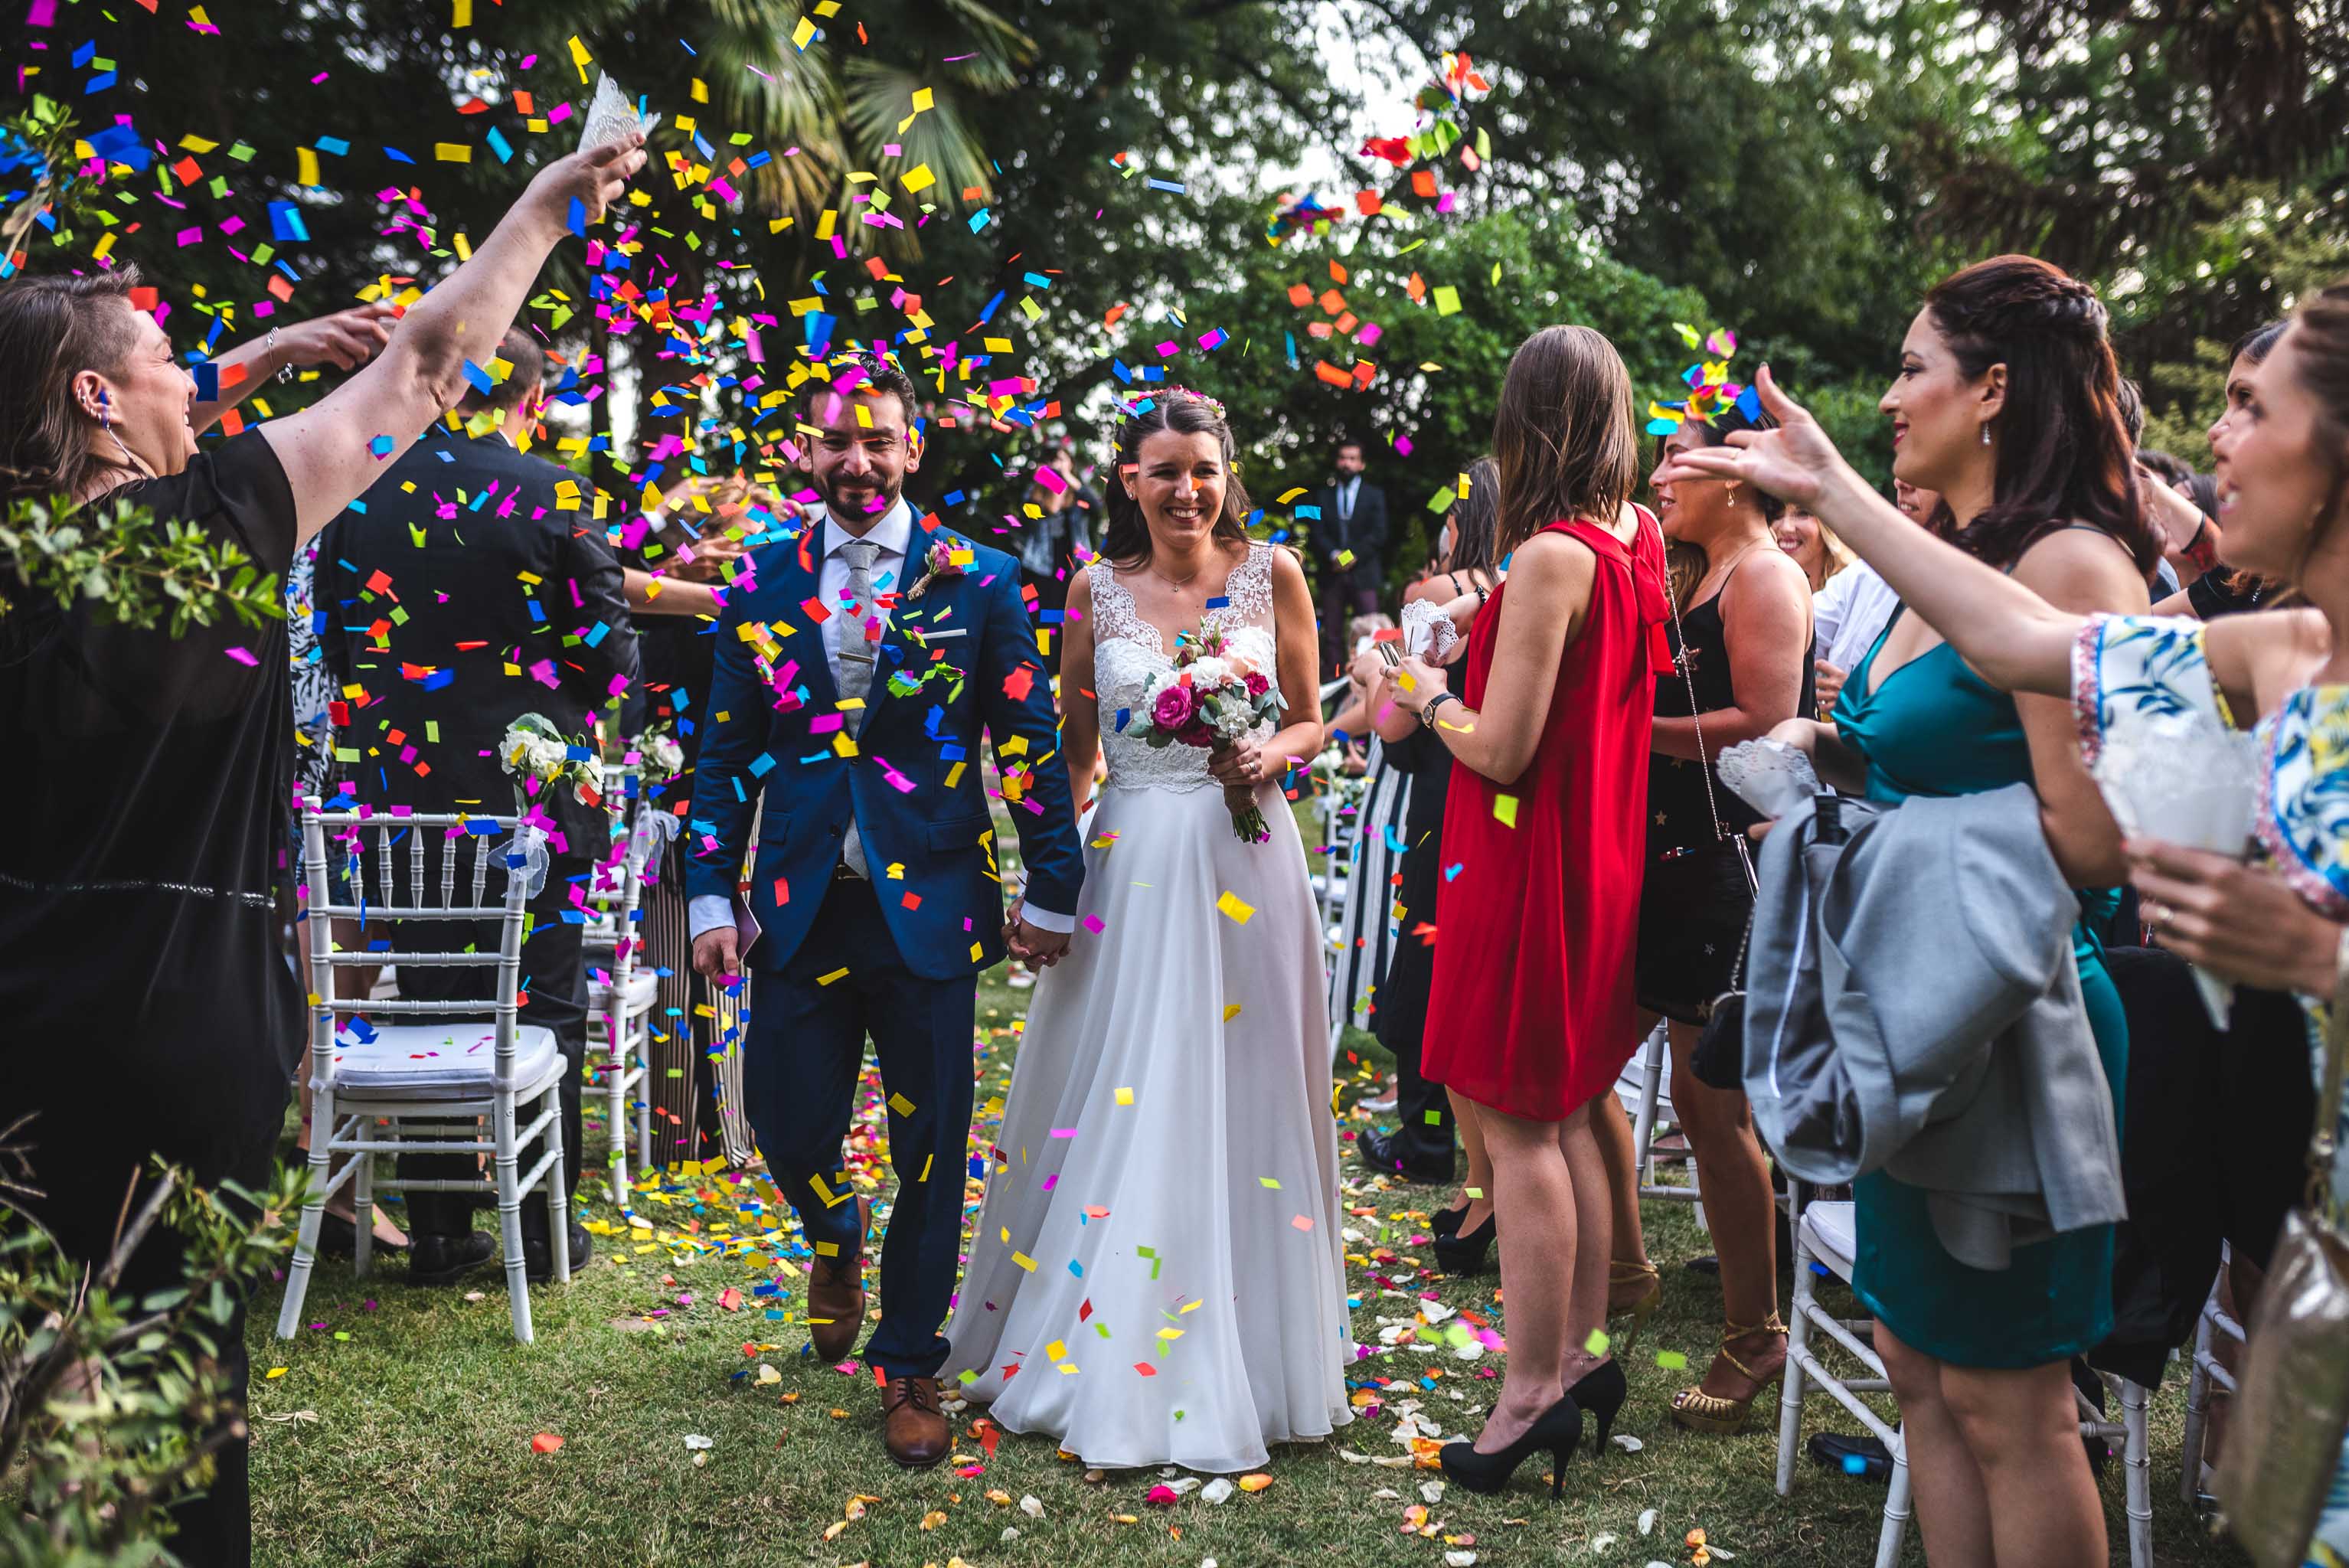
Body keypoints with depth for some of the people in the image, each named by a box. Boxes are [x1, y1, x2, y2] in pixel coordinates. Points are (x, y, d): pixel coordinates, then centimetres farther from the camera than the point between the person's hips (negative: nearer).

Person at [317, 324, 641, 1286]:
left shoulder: (362, 493, 1)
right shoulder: (552, 496, -10)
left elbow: (336, 638, 9)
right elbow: (609, 652, -9)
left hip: (404, 781, 3)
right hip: (530, 788, -3)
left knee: (427, 1001, 11)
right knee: (543, 1007, 7)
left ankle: (438, 1233, 17)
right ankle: (543, 1228, 15)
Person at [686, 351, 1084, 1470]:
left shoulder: (976, 582, 0)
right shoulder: (762, 588, 7)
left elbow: (1032, 743, 2)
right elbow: (725, 756, 9)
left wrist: (1052, 891, 1)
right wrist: (713, 895, 2)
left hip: (931, 907, -2)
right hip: (800, 909, 2)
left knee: (931, 1155, 5)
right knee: (786, 1126, 5)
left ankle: (910, 1371, 25)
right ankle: (836, 1240, 42)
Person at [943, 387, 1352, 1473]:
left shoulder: (1272, 574, 2)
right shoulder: (1097, 590, 3)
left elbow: (1308, 719, 8)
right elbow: (1073, 748, 8)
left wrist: (1272, 756, -13)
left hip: (1246, 860, 0)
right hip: (1131, 862, 0)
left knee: (1240, 1098, 7)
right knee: (1118, 1098, 4)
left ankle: (1242, 1361, 22)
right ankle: (1106, 1353, 21)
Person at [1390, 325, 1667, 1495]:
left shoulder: (1552, 559, -21)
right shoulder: (1639, 538, 4)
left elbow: (1499, 750, -20)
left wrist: (1429, 696, -3)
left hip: (1526, 864, -9)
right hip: (1600, 860, 9)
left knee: (1518, 1129, 0)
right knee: (1565, 1119, 17)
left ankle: (1531, 1395, 9)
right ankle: (1580, 1356, 28)